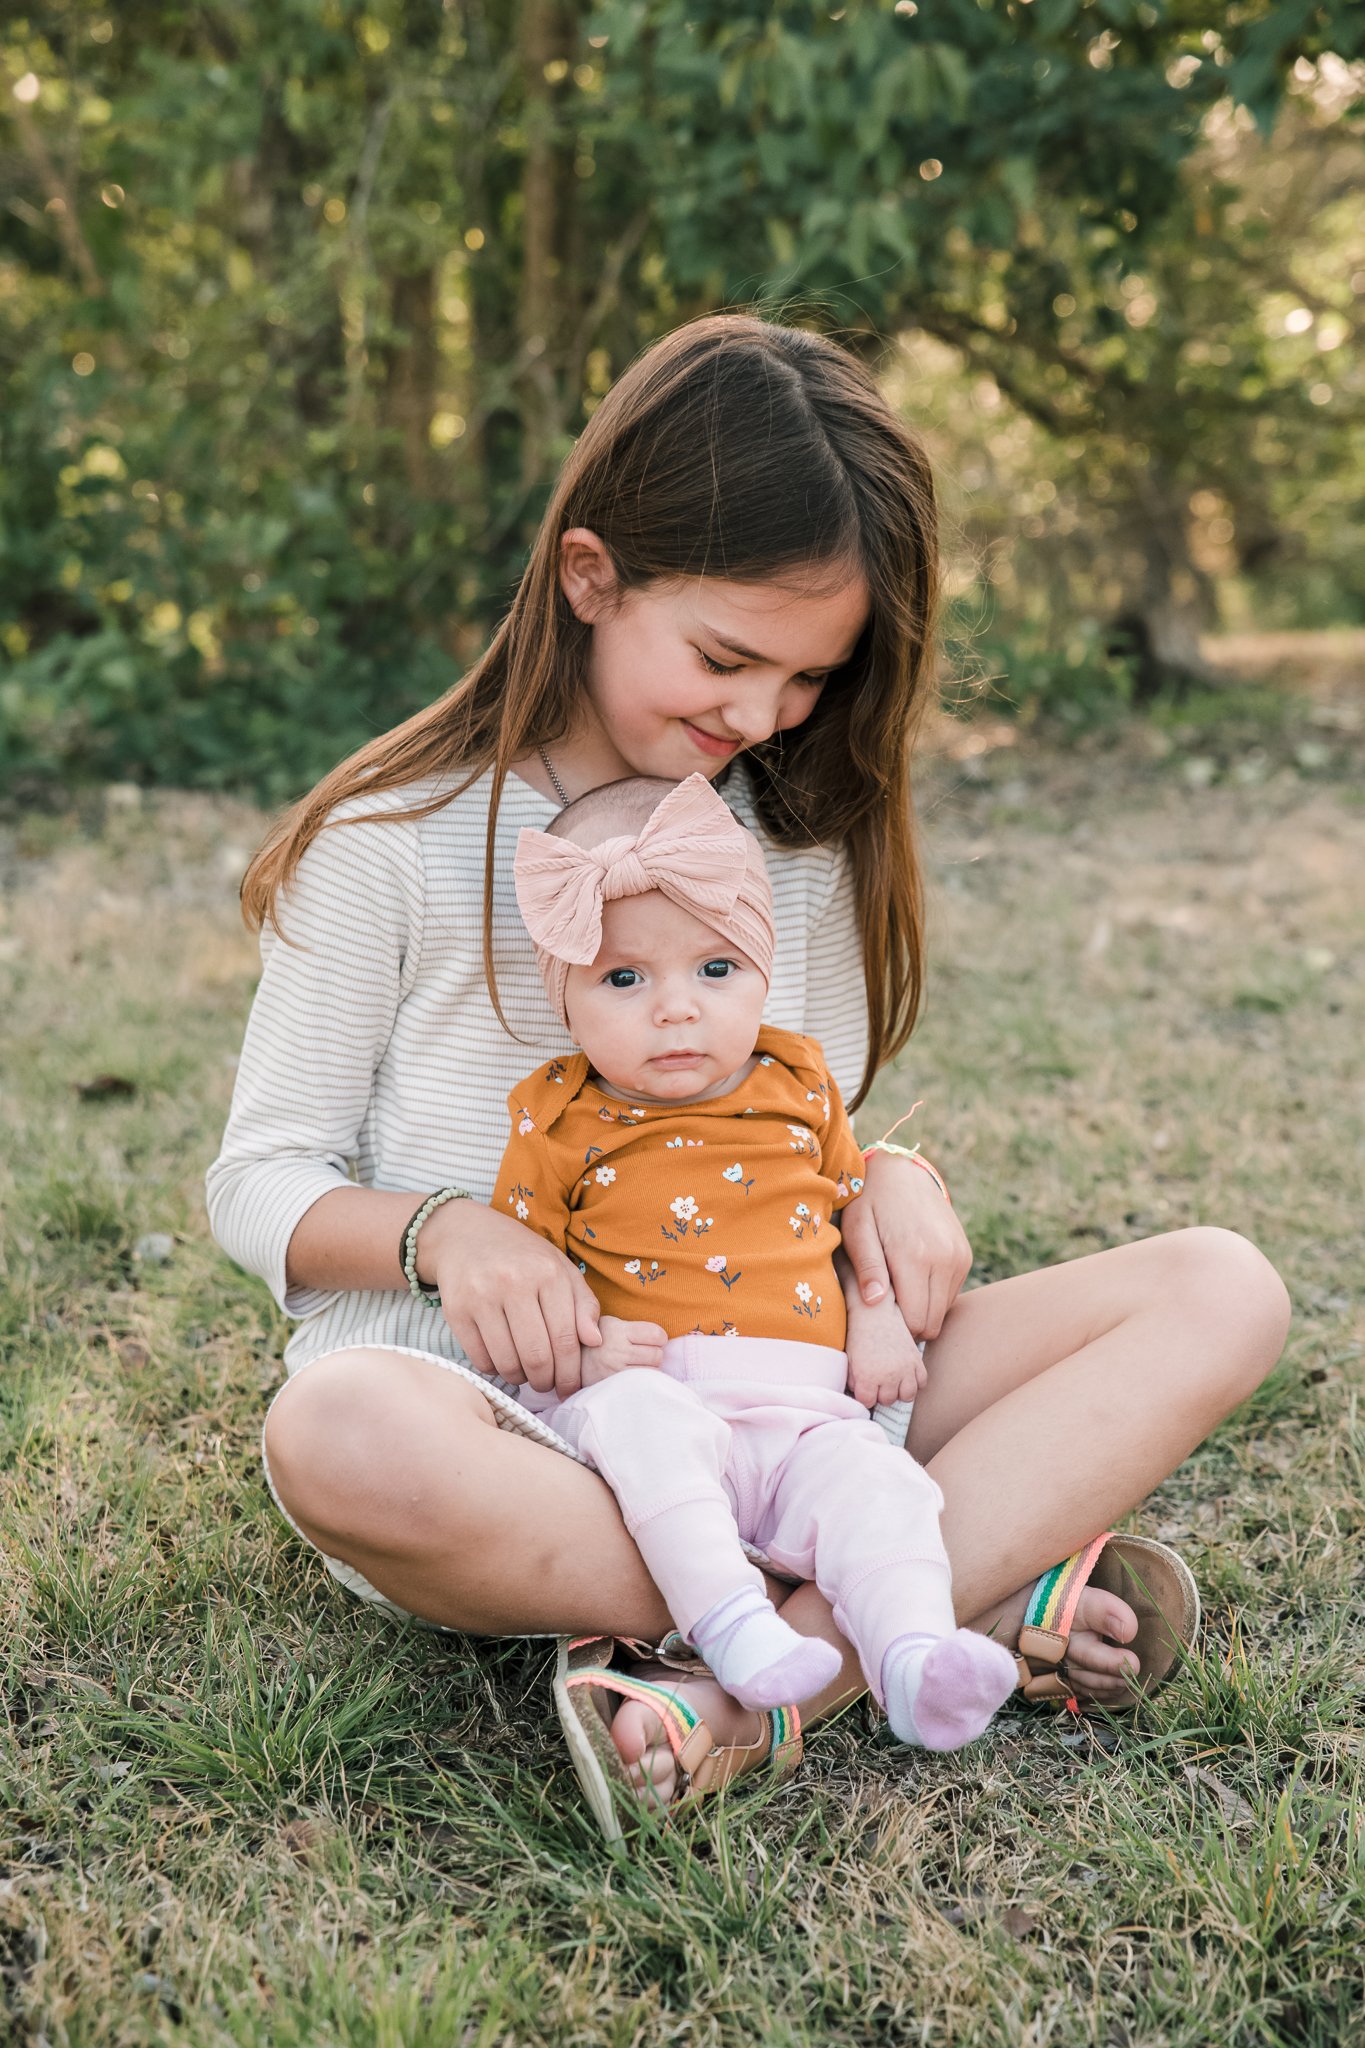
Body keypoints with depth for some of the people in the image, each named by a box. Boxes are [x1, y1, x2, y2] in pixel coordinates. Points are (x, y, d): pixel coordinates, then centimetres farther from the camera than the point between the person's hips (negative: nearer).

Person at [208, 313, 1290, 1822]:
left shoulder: (804, 847, 10)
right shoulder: (395, 844, -4)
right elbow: (260, 1184, -1)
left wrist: (887, 1180, -8)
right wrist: (442, 1229, -22)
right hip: (489, 1407, -3)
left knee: (1221, 1290, -13)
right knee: (340, 1434, -41)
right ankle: (981, 1594, -26)